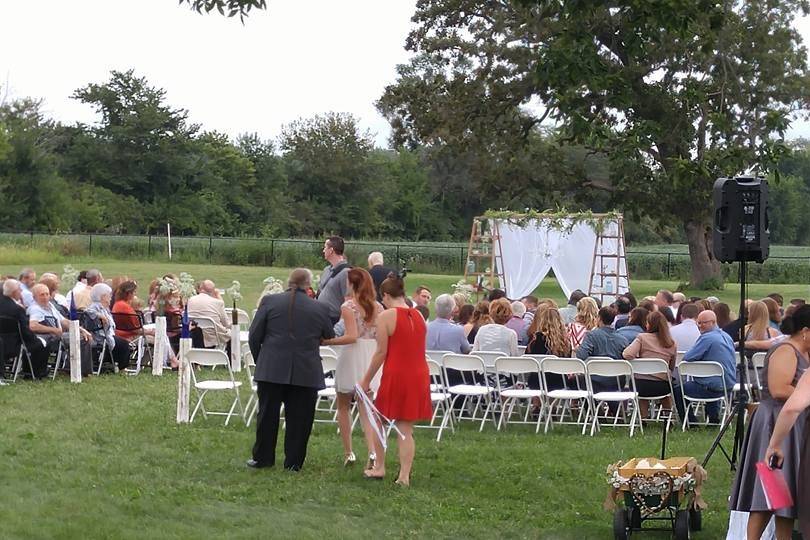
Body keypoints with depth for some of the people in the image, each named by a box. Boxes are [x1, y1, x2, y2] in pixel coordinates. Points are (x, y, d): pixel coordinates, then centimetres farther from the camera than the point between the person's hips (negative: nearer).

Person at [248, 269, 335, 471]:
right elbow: (329, 337, 9)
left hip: (271, 369, 1)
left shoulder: (269, 301, -2)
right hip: (306, 372, -1)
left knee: (268, 414, 11)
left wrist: (259, 359, 15)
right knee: (298, 418, 6)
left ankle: (262, 458, 18)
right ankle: (293, 462, 9)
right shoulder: (320, 308, -3)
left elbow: (254, 336, 0)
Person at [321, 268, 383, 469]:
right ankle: (372, 451, -13)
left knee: (343, 407, 13)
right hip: (371, 358, 5)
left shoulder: (348, 306, -10)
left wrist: (326, 342, -15)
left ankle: (348, 453, 13)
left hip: (352, 357, -5)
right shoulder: (378, 307, 5)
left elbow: (352, 336, -18)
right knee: (366, 409, 8)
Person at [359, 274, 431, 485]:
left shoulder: (386, 316, -10)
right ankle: (404, 475, 2)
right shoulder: (418, 316, 8)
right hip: (419, 375, 5)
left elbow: (381, 352, -10)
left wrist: (366, 380, -3)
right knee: (406, 429, 6)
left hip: (395, 374, -5)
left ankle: (379, 468, 19)